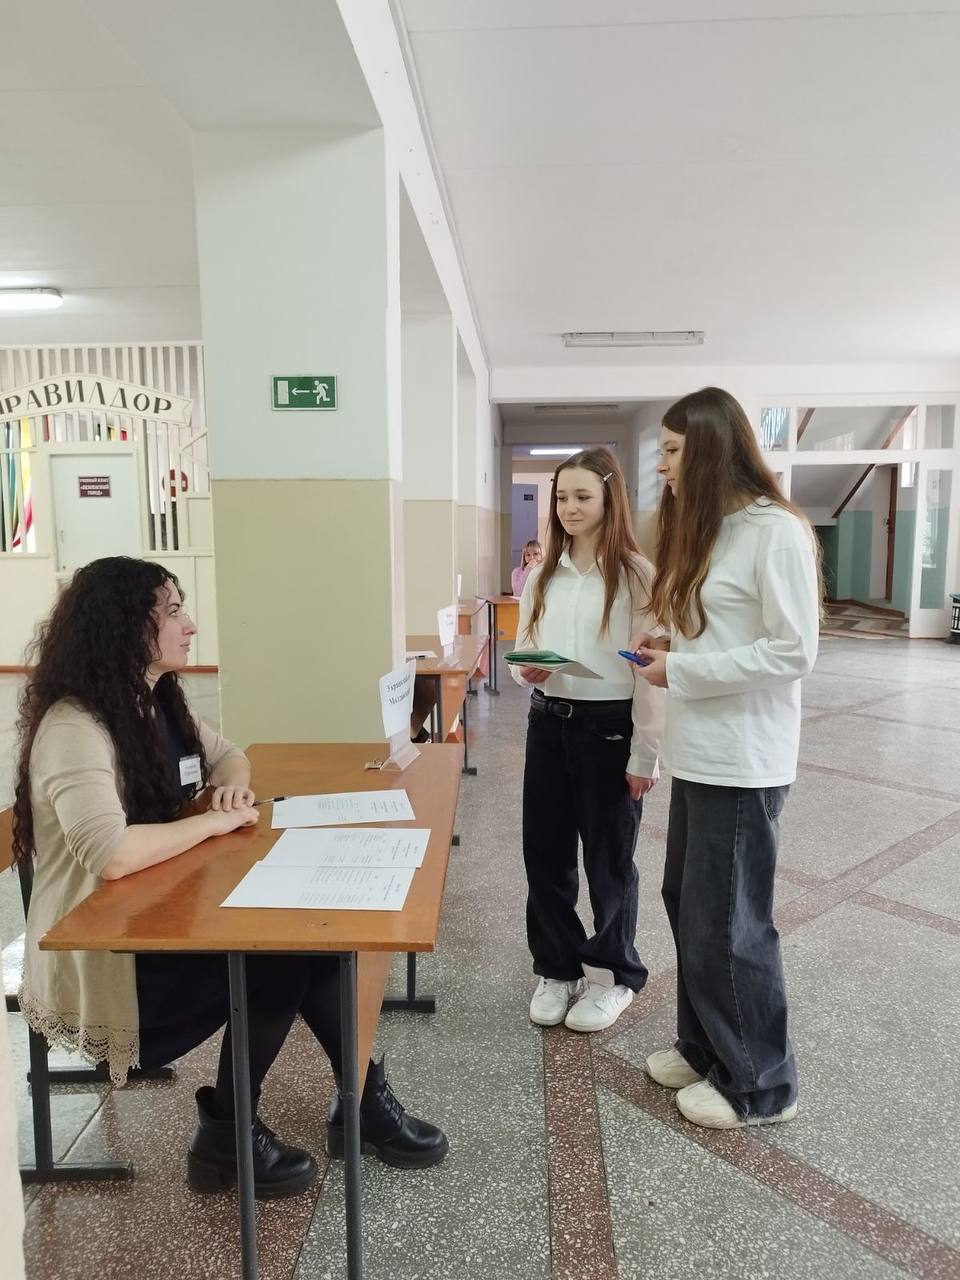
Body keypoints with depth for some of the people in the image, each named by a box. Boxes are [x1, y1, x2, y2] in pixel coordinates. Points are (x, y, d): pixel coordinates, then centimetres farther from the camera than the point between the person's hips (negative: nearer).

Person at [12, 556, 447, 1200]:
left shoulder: (157, 702, 5)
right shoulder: (74, 727, -24)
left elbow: (229, 756, 20)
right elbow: (110, 855, -37)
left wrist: (232, 786, -4)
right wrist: (215, 821, -23)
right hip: (99, 958, -8)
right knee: (280, 957, -19)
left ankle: (364, 1101, 6)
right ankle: (226, 1136, 3)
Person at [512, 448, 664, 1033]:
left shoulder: (635, 575, -9)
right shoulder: (542, 576, 8)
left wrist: (645, 755, -11)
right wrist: (526, 672, -10)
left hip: (609, 728, -5)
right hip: (547, 725, 5)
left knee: (609, 860, 10)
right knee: (545, 853, 11)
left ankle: (614, 975, 32)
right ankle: (558, 969, 33)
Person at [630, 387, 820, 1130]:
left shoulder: (775, 531, -15)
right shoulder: (705, 531, 13)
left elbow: (794, 652, -20)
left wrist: (680, 671, -17)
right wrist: (668, 648, 3)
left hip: (743, 762, -9)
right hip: (698, 753, 9)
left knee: (728, 922, 4)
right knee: (688, 904, 18)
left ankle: (760, 1084, 25)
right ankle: (706, 1048, 38)